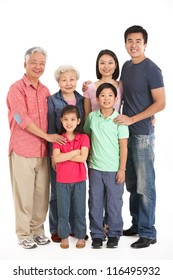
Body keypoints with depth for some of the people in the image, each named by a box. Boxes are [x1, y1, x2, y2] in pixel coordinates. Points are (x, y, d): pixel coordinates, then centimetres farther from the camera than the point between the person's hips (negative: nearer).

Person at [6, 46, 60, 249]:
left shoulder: (45, 90, 12)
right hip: (22, 151, -5)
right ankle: (24, 234, 16)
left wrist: (49, 142, 9)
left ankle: (37, 229, 25)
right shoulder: (17, 88, -7)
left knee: (42, 193, 10)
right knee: (24, 194, 2)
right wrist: (47, 136, -13)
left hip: (43, 151, 6)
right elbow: (22, 119, -15)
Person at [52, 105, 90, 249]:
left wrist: (64, 156, -14)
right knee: (63, 210, 9)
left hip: (79, 180, -1)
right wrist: (75, 152, -15)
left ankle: (81, 236, 22)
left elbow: (83, 158, -15)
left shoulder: (84, 138, -2)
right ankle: (64, 236, 22)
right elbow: (56, 158, -14)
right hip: (62, 181, 1)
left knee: (80, 209, 8)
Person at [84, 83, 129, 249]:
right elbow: (87, 138, 15)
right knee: (95, 203, 8)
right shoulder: (92, 117, 3)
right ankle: (97, 235, 21)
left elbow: (124, 146, -5)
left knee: (114, 204, 6)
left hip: (114, 169, -2)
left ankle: (114, 234, 21)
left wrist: (122, 169, -8)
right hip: (95, 168, 3)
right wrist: (88, 161, 12)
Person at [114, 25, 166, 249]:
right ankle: (137, 224, 26)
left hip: (142, 134, -7)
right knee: (132, 184, 14)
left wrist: (132, 119, -16)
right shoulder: (126, 66, 12)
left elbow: (160, 103, -14)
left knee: (145, 185, -2)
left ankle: (148, 233, 8)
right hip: (126, 132, 7)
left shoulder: (151, 69, -10)